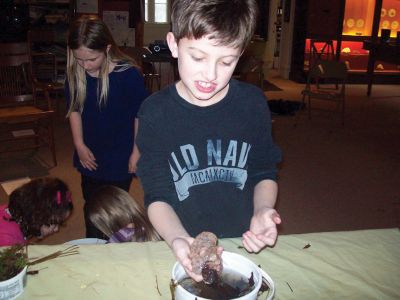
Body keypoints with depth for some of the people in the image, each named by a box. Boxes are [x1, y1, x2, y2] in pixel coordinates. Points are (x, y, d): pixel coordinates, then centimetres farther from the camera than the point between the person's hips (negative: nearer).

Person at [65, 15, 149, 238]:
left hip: (120, 160, -4)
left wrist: (136, 152, -9)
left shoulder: (129, 74, -20)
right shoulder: (75, 73, -8)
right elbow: (74, 109, 6)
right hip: (90, 157, 4)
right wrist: (79, 145, -1)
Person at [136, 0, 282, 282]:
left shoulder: (253, 102, -9)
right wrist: (178, 239, -29)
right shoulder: (155, 112, -13)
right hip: (184, 249, -1)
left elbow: (265, 174, 1)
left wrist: (262, 211, -18)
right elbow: (157, 197, -11)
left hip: (244, 244, 2)